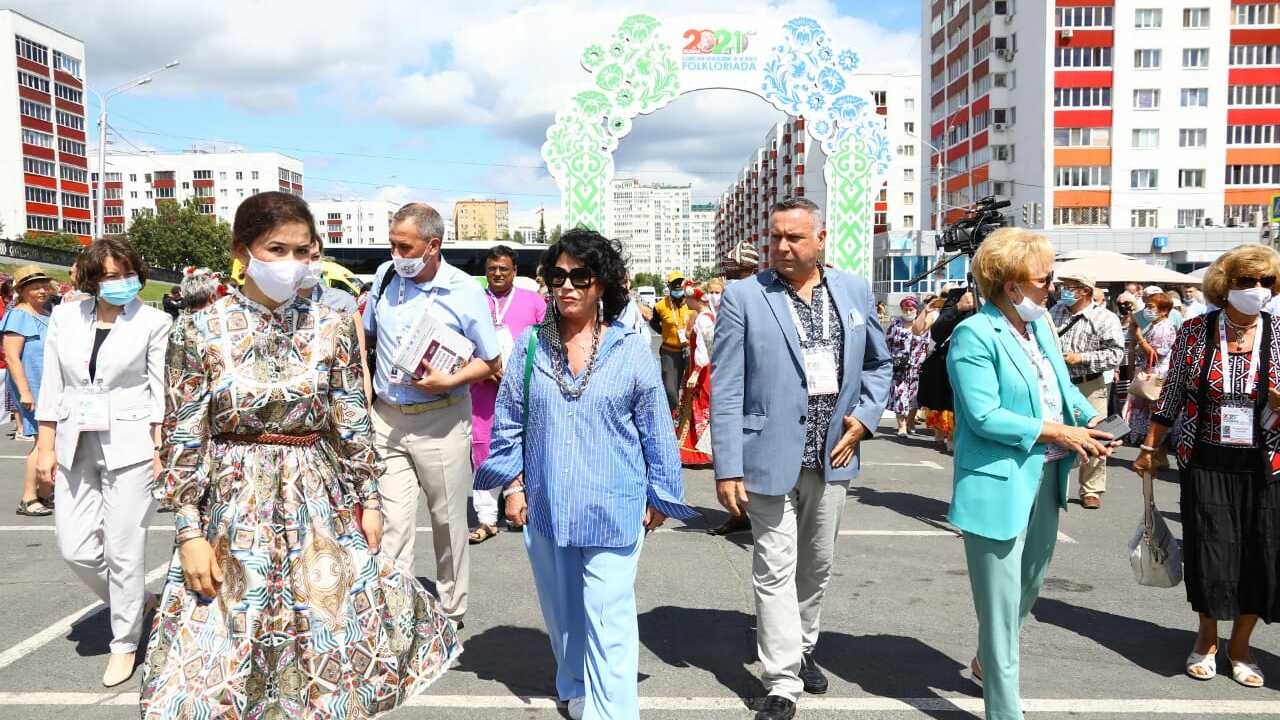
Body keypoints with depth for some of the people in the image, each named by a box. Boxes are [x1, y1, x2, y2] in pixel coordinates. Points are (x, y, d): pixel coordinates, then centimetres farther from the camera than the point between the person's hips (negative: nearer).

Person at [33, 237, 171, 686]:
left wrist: (160, 451, -6)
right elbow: (51, 387, 8)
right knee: (75, 548, 5)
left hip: (128, 445, -4)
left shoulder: (153, 322, -4)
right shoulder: (65, 317, 5)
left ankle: (124, 645, 18)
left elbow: (161, 391, -2)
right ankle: (131, 603, 33)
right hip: (74, 446, 4)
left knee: (123, 551, 1)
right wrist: (45, 446, 4)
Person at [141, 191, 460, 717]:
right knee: (226, 650, 8)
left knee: (327, 644, 10)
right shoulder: (199, 330, -6)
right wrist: (190, 531, -8)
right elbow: (182, 439, -5)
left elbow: (354, 423, 5)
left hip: (321, 505, 2)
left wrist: (369, 499, 4)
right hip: (234, 508, -1)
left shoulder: (333, 326, -1)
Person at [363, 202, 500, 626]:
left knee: (448, 519, 10)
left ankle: (451, 608, 28)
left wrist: (449, 381, -19)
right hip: (386, 419, 3)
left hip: (441, 420, -2)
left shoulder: (466, 292, -9)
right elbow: (366, 333, 20)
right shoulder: (385, 276, 3)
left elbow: (491, 362, -4)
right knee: (392, 522, 0)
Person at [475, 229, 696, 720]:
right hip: (546, 505, 3)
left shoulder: (630, 348, -6)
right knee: (562, 609, 18)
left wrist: (659, 494, 2)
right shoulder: (530, 345, 0)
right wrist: (513, 482, 4)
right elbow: (508, 420, 7)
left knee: (609, 616, -4)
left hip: (612, 507, -3)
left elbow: (655, 427, 0)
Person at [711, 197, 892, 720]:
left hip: (832, 457, 4)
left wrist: (864, 416, -2)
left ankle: (802, 649, 40)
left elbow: (879, 364, 15)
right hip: (771, 456, -4)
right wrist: (728, 468, -15)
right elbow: (726, 390, -10)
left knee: (817, 566, 19)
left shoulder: (856, 291, 4)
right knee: (775, 570, 2)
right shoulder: (743, 297, -8)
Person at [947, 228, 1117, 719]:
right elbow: (984, 417, -22)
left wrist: (1090, 419, -2)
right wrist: (1057, 432, -18)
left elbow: (1064, 386, 17)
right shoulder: (974, 335, -17)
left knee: (1027, 590, 25)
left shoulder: (1040, 324, 8)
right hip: (1000, 487, -9)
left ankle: (987, 665, 47)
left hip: (1045, 480, 9)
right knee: (1001, 604, 1)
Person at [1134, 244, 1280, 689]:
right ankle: (1207, 640, 27)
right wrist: (1150, 447, 5)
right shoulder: (1196, 330, -2)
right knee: (1210, 554, 3)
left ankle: (1240, 645, 28)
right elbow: (1173, 393, 4)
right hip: (1205, 464, -1)